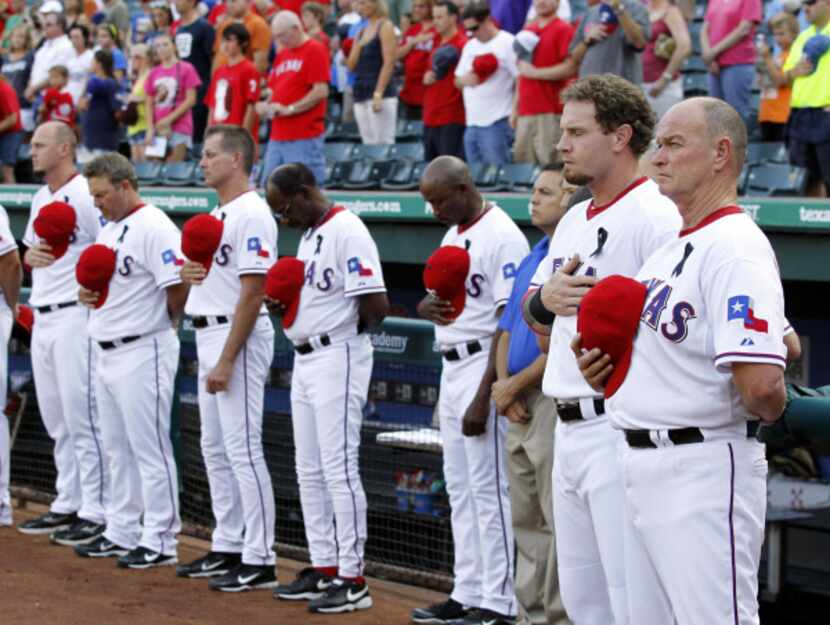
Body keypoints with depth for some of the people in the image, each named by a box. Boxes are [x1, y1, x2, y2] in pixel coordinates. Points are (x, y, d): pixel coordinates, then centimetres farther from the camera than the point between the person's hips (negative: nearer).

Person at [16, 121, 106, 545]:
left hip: (75, 317, -9)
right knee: (56, 421, 13)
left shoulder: (87, 196, -12)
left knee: (83, 418, -7)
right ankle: (67, 506, 21)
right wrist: (31, 255, 2)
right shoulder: (41, 198, 16)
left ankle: (96, 513, -4)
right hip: (43, 318, 9)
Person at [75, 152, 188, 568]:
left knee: (150, 449, -5)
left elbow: (178, 285, -21)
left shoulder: (154, 227, -16)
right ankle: (121, 534, 25)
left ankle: (160, 542, 0)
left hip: (143, 353, -10)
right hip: (106, 353, 10)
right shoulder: (109, 229, 15)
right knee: (117, 450, 16)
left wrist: (165, 326, -7)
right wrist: (85, 292, 2)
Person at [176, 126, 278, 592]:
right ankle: (228, 548, 23)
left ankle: (260, 561, -5)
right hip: (209, 333, 10)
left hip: (239, 335, -10)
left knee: (243, 449, -9)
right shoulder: (218, 213, 15)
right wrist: (187, 271, 0)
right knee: (216, 448, 14)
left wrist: (226, 360, -23)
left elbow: (253, 292, -21)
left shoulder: (252, 213, -16)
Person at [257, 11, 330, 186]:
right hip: (277, 136, 8)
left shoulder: (314, 50, -6)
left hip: (304, 137, -8)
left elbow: (321, 91, -14)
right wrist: (266, 106, 3)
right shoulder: (281, 54, 18)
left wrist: (289, 109, -16)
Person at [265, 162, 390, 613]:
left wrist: (348, 329, -6)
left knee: (338, 469, -8)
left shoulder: (347, 231, -16)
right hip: (305, 359, 10)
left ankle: (351, 579, -3)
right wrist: (285, 305, 4)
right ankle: (323, 569, 21)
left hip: (338, 358, -10)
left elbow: (376, 307, -22)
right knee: (310, 471, 13)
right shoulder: (309, 234, 14)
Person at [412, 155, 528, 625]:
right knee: (460, 488, 13)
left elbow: (509, 320, -19)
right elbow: (437, 299, 24)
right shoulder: (453, 235, 14)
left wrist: (485, 395, -22)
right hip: (451, 368, 10)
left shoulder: (503, 237, -15)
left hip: (483, 367, -10)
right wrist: (426, 306, -2)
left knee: (488, 487, -7)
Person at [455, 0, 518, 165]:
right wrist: (465, 79, -2)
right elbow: (458, 81, 22)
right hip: (471, 123, 7)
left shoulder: (508, 43, -5)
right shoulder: (470, 46, 17)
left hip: (496, 123, -7)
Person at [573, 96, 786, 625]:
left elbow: (763, 388, -27)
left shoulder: (736, 248, -16)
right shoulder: (669, 249, 16)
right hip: (644, 471, 10)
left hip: (705, 475, -10)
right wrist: (603, 371, 7)